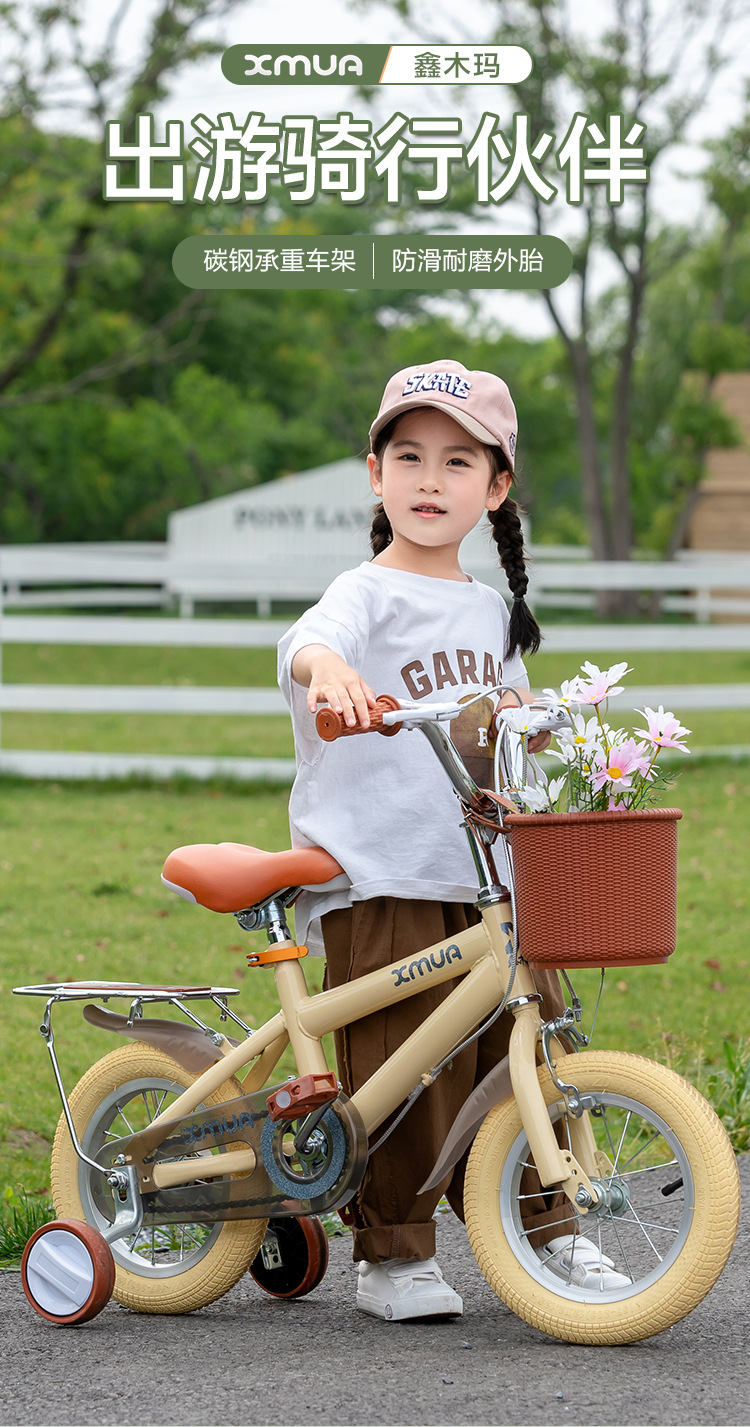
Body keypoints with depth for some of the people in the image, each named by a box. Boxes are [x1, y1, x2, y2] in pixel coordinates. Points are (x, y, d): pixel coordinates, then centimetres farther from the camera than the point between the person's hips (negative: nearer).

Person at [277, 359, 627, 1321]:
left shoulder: (492, 610, 17)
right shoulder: (371, 594, -5)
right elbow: (307, 641, -29)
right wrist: (326, 667, -50)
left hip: (491, 879, 6)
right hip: (379, 884, -6)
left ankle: (545, 1233, 21)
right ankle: (392, 1257, 7)